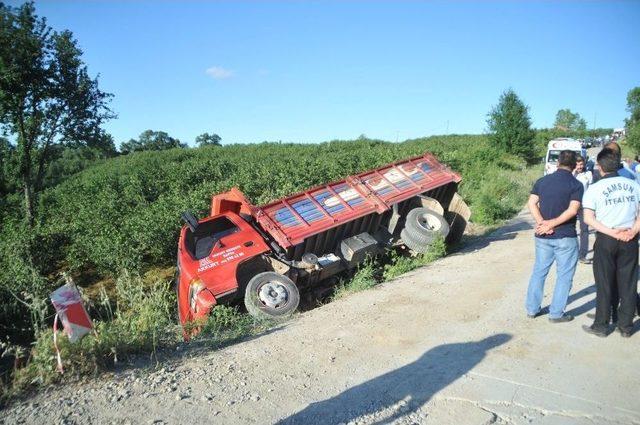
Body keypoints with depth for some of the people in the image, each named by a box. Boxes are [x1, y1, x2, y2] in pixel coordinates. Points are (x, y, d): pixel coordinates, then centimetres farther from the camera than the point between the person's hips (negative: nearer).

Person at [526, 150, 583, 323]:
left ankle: (532, 309, 21)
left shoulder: (542, 181, 5)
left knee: (539, 272, 15)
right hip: (565, 237, -4)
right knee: (564, 275, 8)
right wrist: (552, 224, -16)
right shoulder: (576, 185, -7)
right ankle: (556, 313, 12)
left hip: (543, 236, 4)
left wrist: (542, 223, -12)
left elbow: (531, 203, -5)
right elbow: (572, 210, -18)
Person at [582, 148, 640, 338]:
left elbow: (588, 218, -13)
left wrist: (612, 232, -13)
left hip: (605, 240, -3)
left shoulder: (594, 188, -8)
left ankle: (601, 326, 16)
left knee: (604, 284, 7)